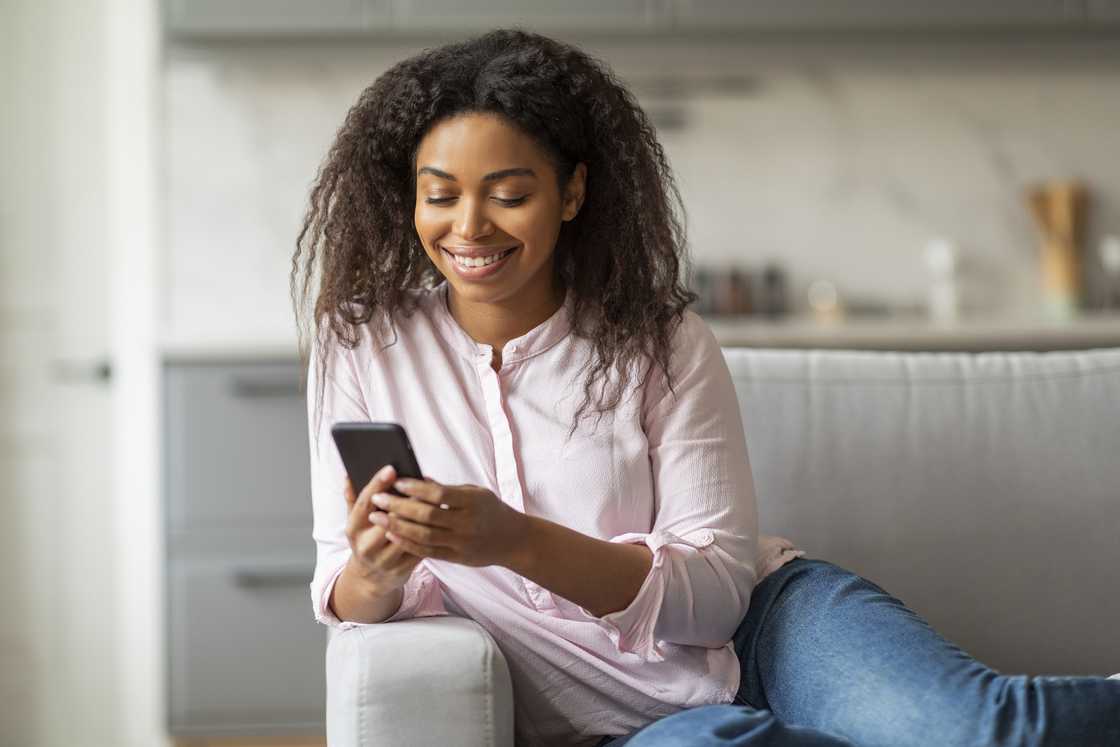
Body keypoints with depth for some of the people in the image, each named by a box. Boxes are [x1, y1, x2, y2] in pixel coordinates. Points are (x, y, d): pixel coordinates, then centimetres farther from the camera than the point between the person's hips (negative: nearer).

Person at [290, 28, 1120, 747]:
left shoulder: (661, 344, -1)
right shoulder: (363, 349, 1)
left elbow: (717, 586, -8)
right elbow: (346, 601, 3)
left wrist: (518, 542, -25)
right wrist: (375, 575, -24)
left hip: (765, 633, 0)